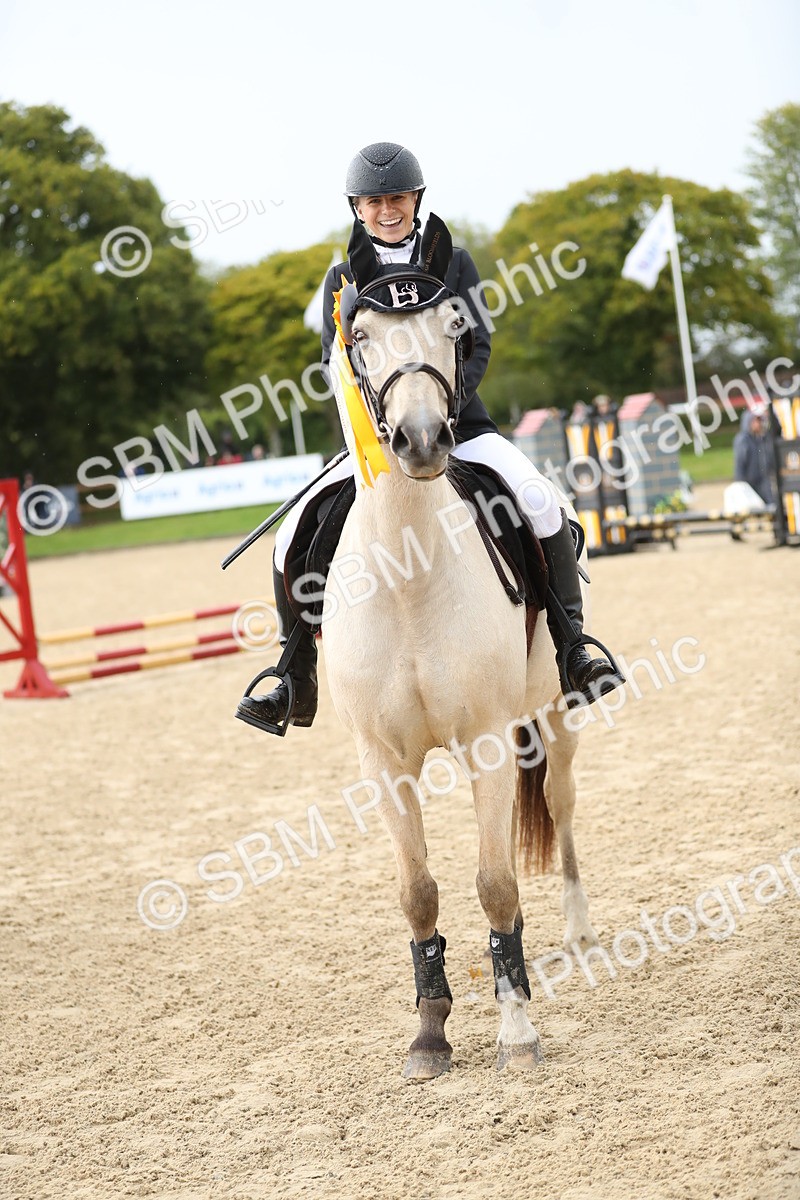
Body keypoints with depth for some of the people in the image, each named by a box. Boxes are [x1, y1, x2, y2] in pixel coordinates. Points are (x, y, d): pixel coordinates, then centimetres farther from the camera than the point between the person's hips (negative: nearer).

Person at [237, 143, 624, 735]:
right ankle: (297, 684, 0)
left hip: (460, 425, -1)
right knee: (296, 536, -15)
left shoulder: (455, 263, 8)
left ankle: (572, 652, -17)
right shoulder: (343, 277, 9)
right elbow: (337, 361, 2)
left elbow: (478, 346, -1)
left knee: (540, 502, -28)